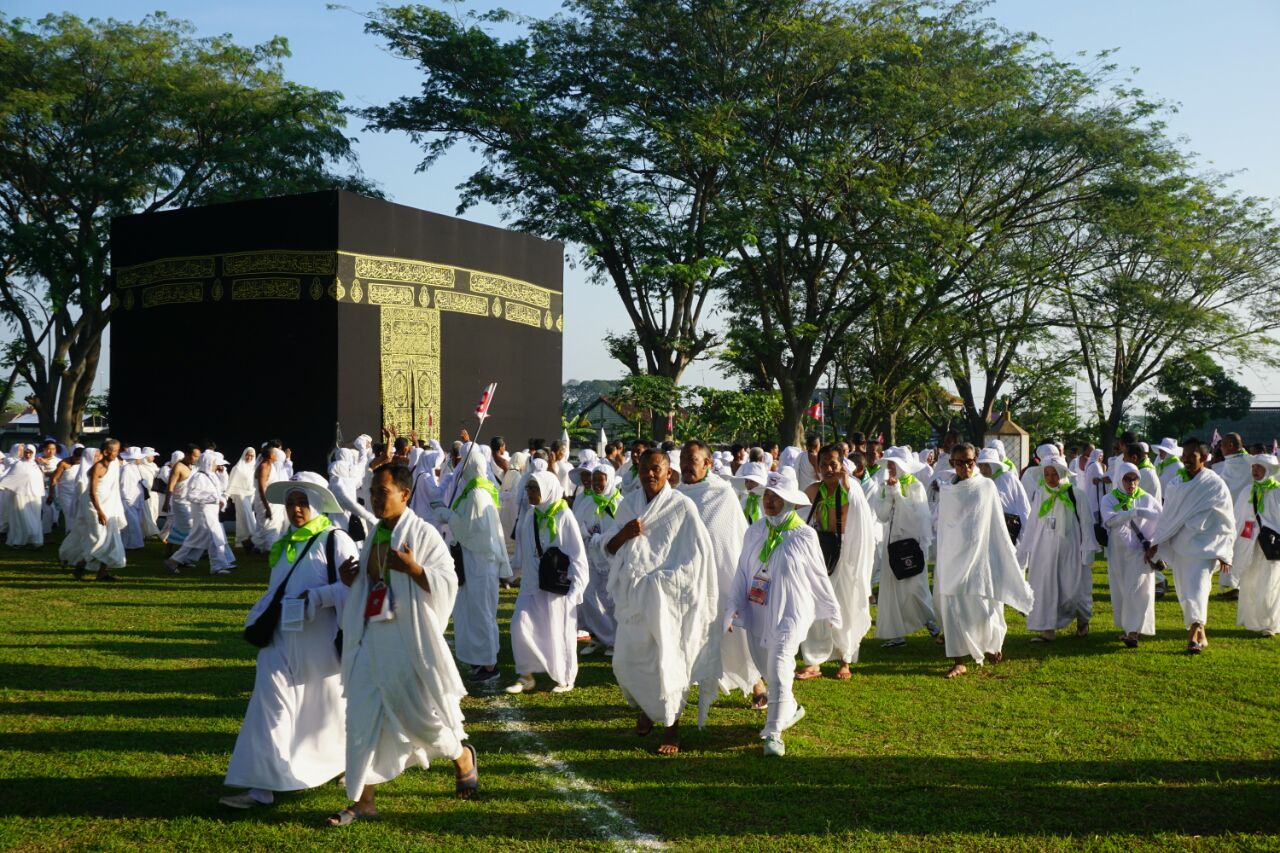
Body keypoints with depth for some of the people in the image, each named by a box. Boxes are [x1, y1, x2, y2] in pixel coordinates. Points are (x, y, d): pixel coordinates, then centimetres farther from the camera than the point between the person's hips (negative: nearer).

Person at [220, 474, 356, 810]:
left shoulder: (336, 540, -9)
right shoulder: (284, 543, 13)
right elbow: (275, 590, 19)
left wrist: (318, 597, -27)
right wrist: (256, 619, 7)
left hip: (321, 640, -5)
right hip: (281, 637, 5)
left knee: (328, 708, 12)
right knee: (270, 706, -4)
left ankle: (349, 762, 38)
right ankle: (262, 787, -3)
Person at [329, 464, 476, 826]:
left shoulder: (423, 534, -10)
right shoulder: (373, 535, 10)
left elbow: (448, 583, -14)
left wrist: (413, 568, -27)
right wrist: (351, 581, 2)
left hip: (410, 640, -6)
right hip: (372, 638, 6)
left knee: (422, 712, 4)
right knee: (363, 719, 3)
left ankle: (462, 756, 34)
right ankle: (363, 800, 12)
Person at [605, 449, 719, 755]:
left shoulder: (682, 506, -7)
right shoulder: (629, 504, 7)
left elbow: (699, 554, -8)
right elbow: (609, 547, 8)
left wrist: (660, 579, -12)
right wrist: (624, 534, -13)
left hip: (666, 595, -4)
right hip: (633, 594, 4)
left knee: (666, 660, -3)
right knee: (626, 661, 7)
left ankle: (671, 727, 12)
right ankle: (647, 709, 33)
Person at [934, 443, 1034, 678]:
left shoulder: (986, 487, 0)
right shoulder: (946, 493, 6)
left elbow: (998, 524, 3)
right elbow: (942, 529, 11)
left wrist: (1008, 553, 2)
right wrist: (940, 563, 12)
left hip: (980, 554, -2)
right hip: (953, 557, 2)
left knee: (982, 607, -1)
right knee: (952, 608, -4)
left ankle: (994, 643, 30)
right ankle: (958, 661, 2)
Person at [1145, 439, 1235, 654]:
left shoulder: (1215, 484, -4)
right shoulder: (1176, 485, 8)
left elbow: (1227, 521, -1)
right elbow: (1167, 516, 15)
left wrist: (1225, 553, -4)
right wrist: (1155, 543, 11)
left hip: (1204, 546, -5)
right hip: (1179, 545, 5)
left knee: (1197, 588, -15)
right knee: (1185, 591, 8)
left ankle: (1194, 635, -20)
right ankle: (1200, 635, 20)